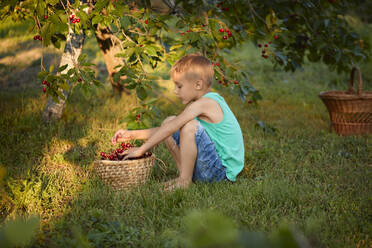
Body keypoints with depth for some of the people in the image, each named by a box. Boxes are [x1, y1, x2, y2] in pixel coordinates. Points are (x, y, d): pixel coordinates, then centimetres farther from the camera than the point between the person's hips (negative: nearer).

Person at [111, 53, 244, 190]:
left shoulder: (204, 103, -18)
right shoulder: (208, 102, 12)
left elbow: (170, 129, -19)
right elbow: (168, 128, 13)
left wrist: (142, 149, -14)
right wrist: (132, 134, 6)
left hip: (223, 170, -9)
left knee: (190, 126, -30)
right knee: (168, 121, 7)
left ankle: (184, 180, -19)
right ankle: (185, 171, 3)